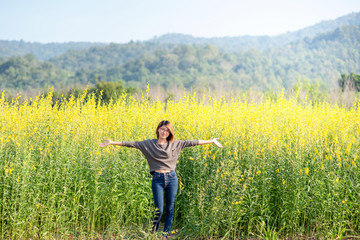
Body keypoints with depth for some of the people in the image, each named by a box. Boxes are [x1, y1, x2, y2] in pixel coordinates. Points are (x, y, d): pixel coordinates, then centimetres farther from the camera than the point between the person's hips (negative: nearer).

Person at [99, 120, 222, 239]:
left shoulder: (176, 144, 6)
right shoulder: (149, 144, 2)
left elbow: (192, 142, 7)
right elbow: (132, 144, -2)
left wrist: (211, 141, 7)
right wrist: (112, 143, -8)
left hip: (172, 178, 2)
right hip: (157, 180, -2)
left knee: (170, 209, 6)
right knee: (159, 210, -5)